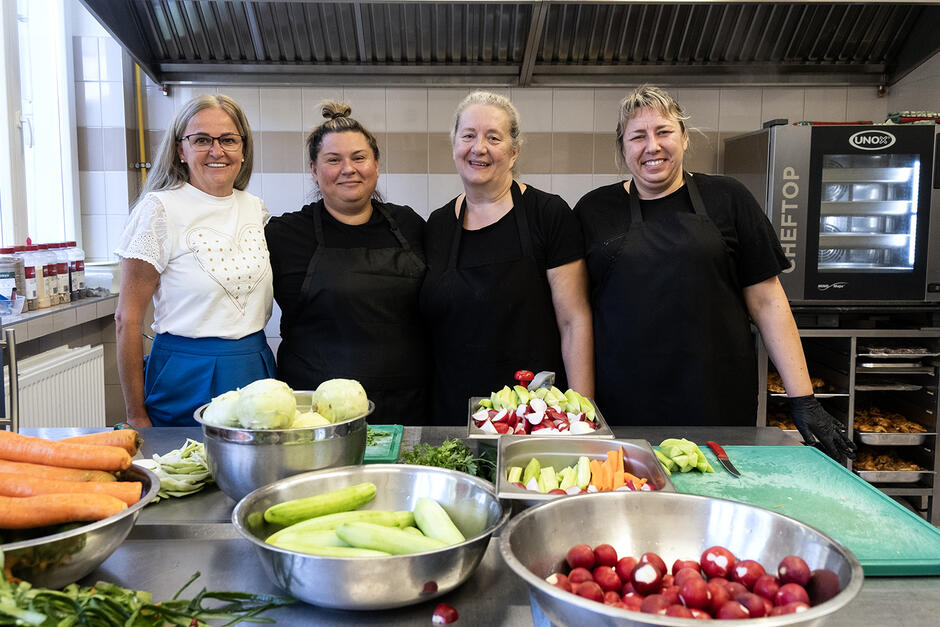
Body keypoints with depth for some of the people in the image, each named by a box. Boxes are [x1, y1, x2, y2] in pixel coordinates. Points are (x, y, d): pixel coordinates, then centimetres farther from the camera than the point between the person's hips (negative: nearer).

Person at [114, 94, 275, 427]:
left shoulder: (256, 208, 7)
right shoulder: (158, 209, -9)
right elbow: (128, 320, -9)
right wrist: (136, 416, -9)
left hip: (256, 367, 5)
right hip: (187, 378, -5)